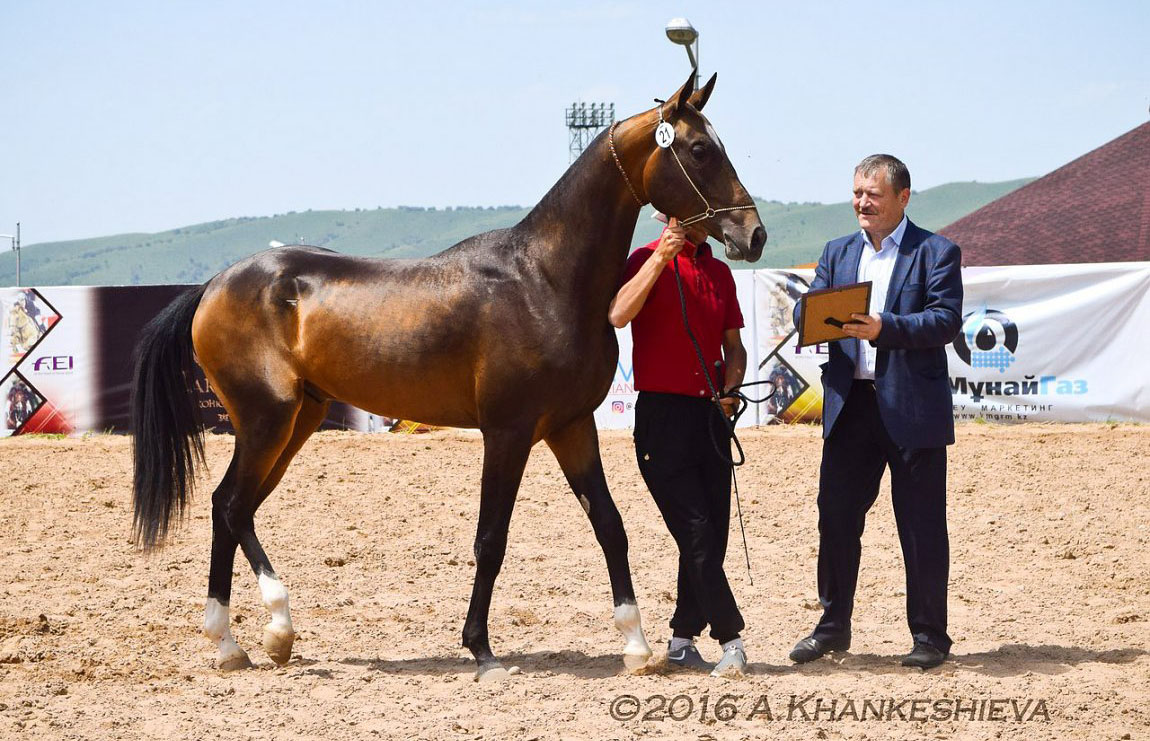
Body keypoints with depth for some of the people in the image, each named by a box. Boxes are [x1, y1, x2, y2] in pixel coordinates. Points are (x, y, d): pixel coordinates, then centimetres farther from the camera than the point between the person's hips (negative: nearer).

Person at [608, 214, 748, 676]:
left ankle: (682, 641, 16)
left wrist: (729, 389, 0)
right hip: (663, 415, -6)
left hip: (711, 414, 6)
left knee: (712, 535, 6)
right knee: (696, 532, -9)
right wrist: (661, 257, -23)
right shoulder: (647, 262, -2)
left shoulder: (720, 272, 15)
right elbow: (619, 315, -22)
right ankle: (730, 639, -7)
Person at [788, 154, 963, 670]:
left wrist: (884, 329, -26)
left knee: (921, 527, 1)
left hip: (912, 409, -4)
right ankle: (833, 626, 19)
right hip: (849, 404, 5)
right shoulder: (838, 253, 16)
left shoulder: (936, 252, -1)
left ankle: (929, 636, 11)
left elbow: (947, 320, -13)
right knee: (835, 517, 6)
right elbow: (809, 308, 6)